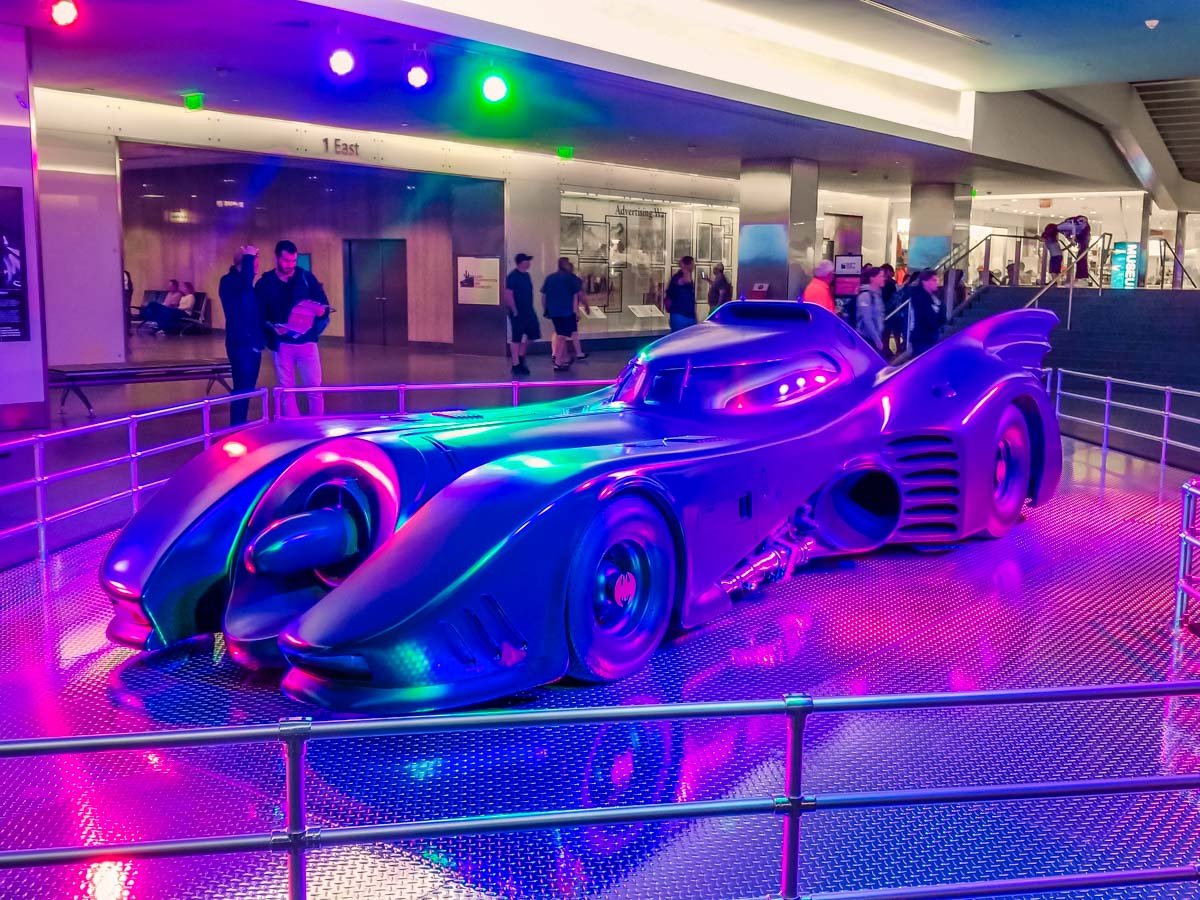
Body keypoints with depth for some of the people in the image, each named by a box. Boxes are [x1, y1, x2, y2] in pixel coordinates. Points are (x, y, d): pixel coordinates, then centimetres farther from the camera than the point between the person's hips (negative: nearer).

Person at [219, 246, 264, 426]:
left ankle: (241, 426, 19)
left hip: (253, 343, 9)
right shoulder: (228, 281, -10)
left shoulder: (246, 284, 16)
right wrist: (249, 256, -24)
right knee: (242, 389, -9)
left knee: (247, 389, 11)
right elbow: (245, 282, -34)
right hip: (240, 343, -9)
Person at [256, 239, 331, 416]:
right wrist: (272, 328, -21)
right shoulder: (265, 284, 0)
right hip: (282, 344, 0)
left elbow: (324, 304, 3)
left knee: (314, 387, 3)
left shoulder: (307, 277, 3)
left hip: (307, 341, 0)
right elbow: (259, 315, -3)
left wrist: (321, 310, -19)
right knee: (286, 390, 5)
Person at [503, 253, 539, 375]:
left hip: (528, 311, 8)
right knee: (516, 339, 0)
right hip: (518, 313, -8)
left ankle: (520, 358, 27)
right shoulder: (513, 276, -14)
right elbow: (508, 295, -18)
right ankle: (516, 365, 7)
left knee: (532, 334, 12)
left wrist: (530, 308, 16)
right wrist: (514, 311, -17)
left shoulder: (526, 275, 11)